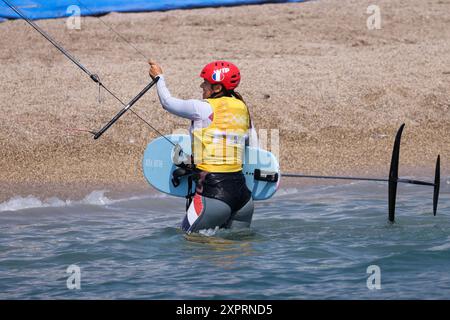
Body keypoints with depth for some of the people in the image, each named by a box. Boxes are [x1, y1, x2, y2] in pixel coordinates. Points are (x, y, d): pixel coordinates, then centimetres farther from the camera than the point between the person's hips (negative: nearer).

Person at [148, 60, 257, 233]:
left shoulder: (203, 108, -8)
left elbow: (168, 102, 8)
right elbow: (254, 149, 18)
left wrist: (158, 77, 24)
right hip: (242, 191, 7)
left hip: (213, 192, -7)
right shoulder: (243, 109, 11)